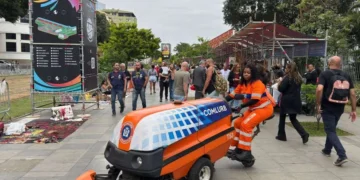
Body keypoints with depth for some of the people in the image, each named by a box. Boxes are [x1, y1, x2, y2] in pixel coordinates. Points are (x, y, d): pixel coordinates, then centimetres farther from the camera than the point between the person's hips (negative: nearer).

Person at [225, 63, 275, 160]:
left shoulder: (257, 83, -20)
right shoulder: (242, 84, 3)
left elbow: (255, 100, -28)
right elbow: (233, 95, -2)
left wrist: (241, 106, -33)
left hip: (264, 108, -8)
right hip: (253, 108, 9)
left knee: (246, 124, -22)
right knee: (238, 123, 4)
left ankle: (246, 151, -14)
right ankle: (238, 148, 15)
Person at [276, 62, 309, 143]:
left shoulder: (287, 77, -13)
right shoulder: (298, 77, 10)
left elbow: (281, 89, -18)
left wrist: (279, 83, 1)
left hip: (286, 101, -7)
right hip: (295, 101, 7)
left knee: (282, 117, 10)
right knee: (293, 119, 13)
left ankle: (281, 135, 18)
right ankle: (304, 134, -4)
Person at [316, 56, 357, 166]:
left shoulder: (325, 74, -7)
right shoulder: (346, 76, 7)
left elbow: (319, 89, -22)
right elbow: (352, 94, 3)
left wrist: (318, 105, -14)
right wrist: (353, 110, 7)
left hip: (327, 108, -5)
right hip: (340, 108, 5)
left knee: (331, 131, 0)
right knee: (331, 129, 22)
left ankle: (342, 155, -13)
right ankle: (327, 150, 35)